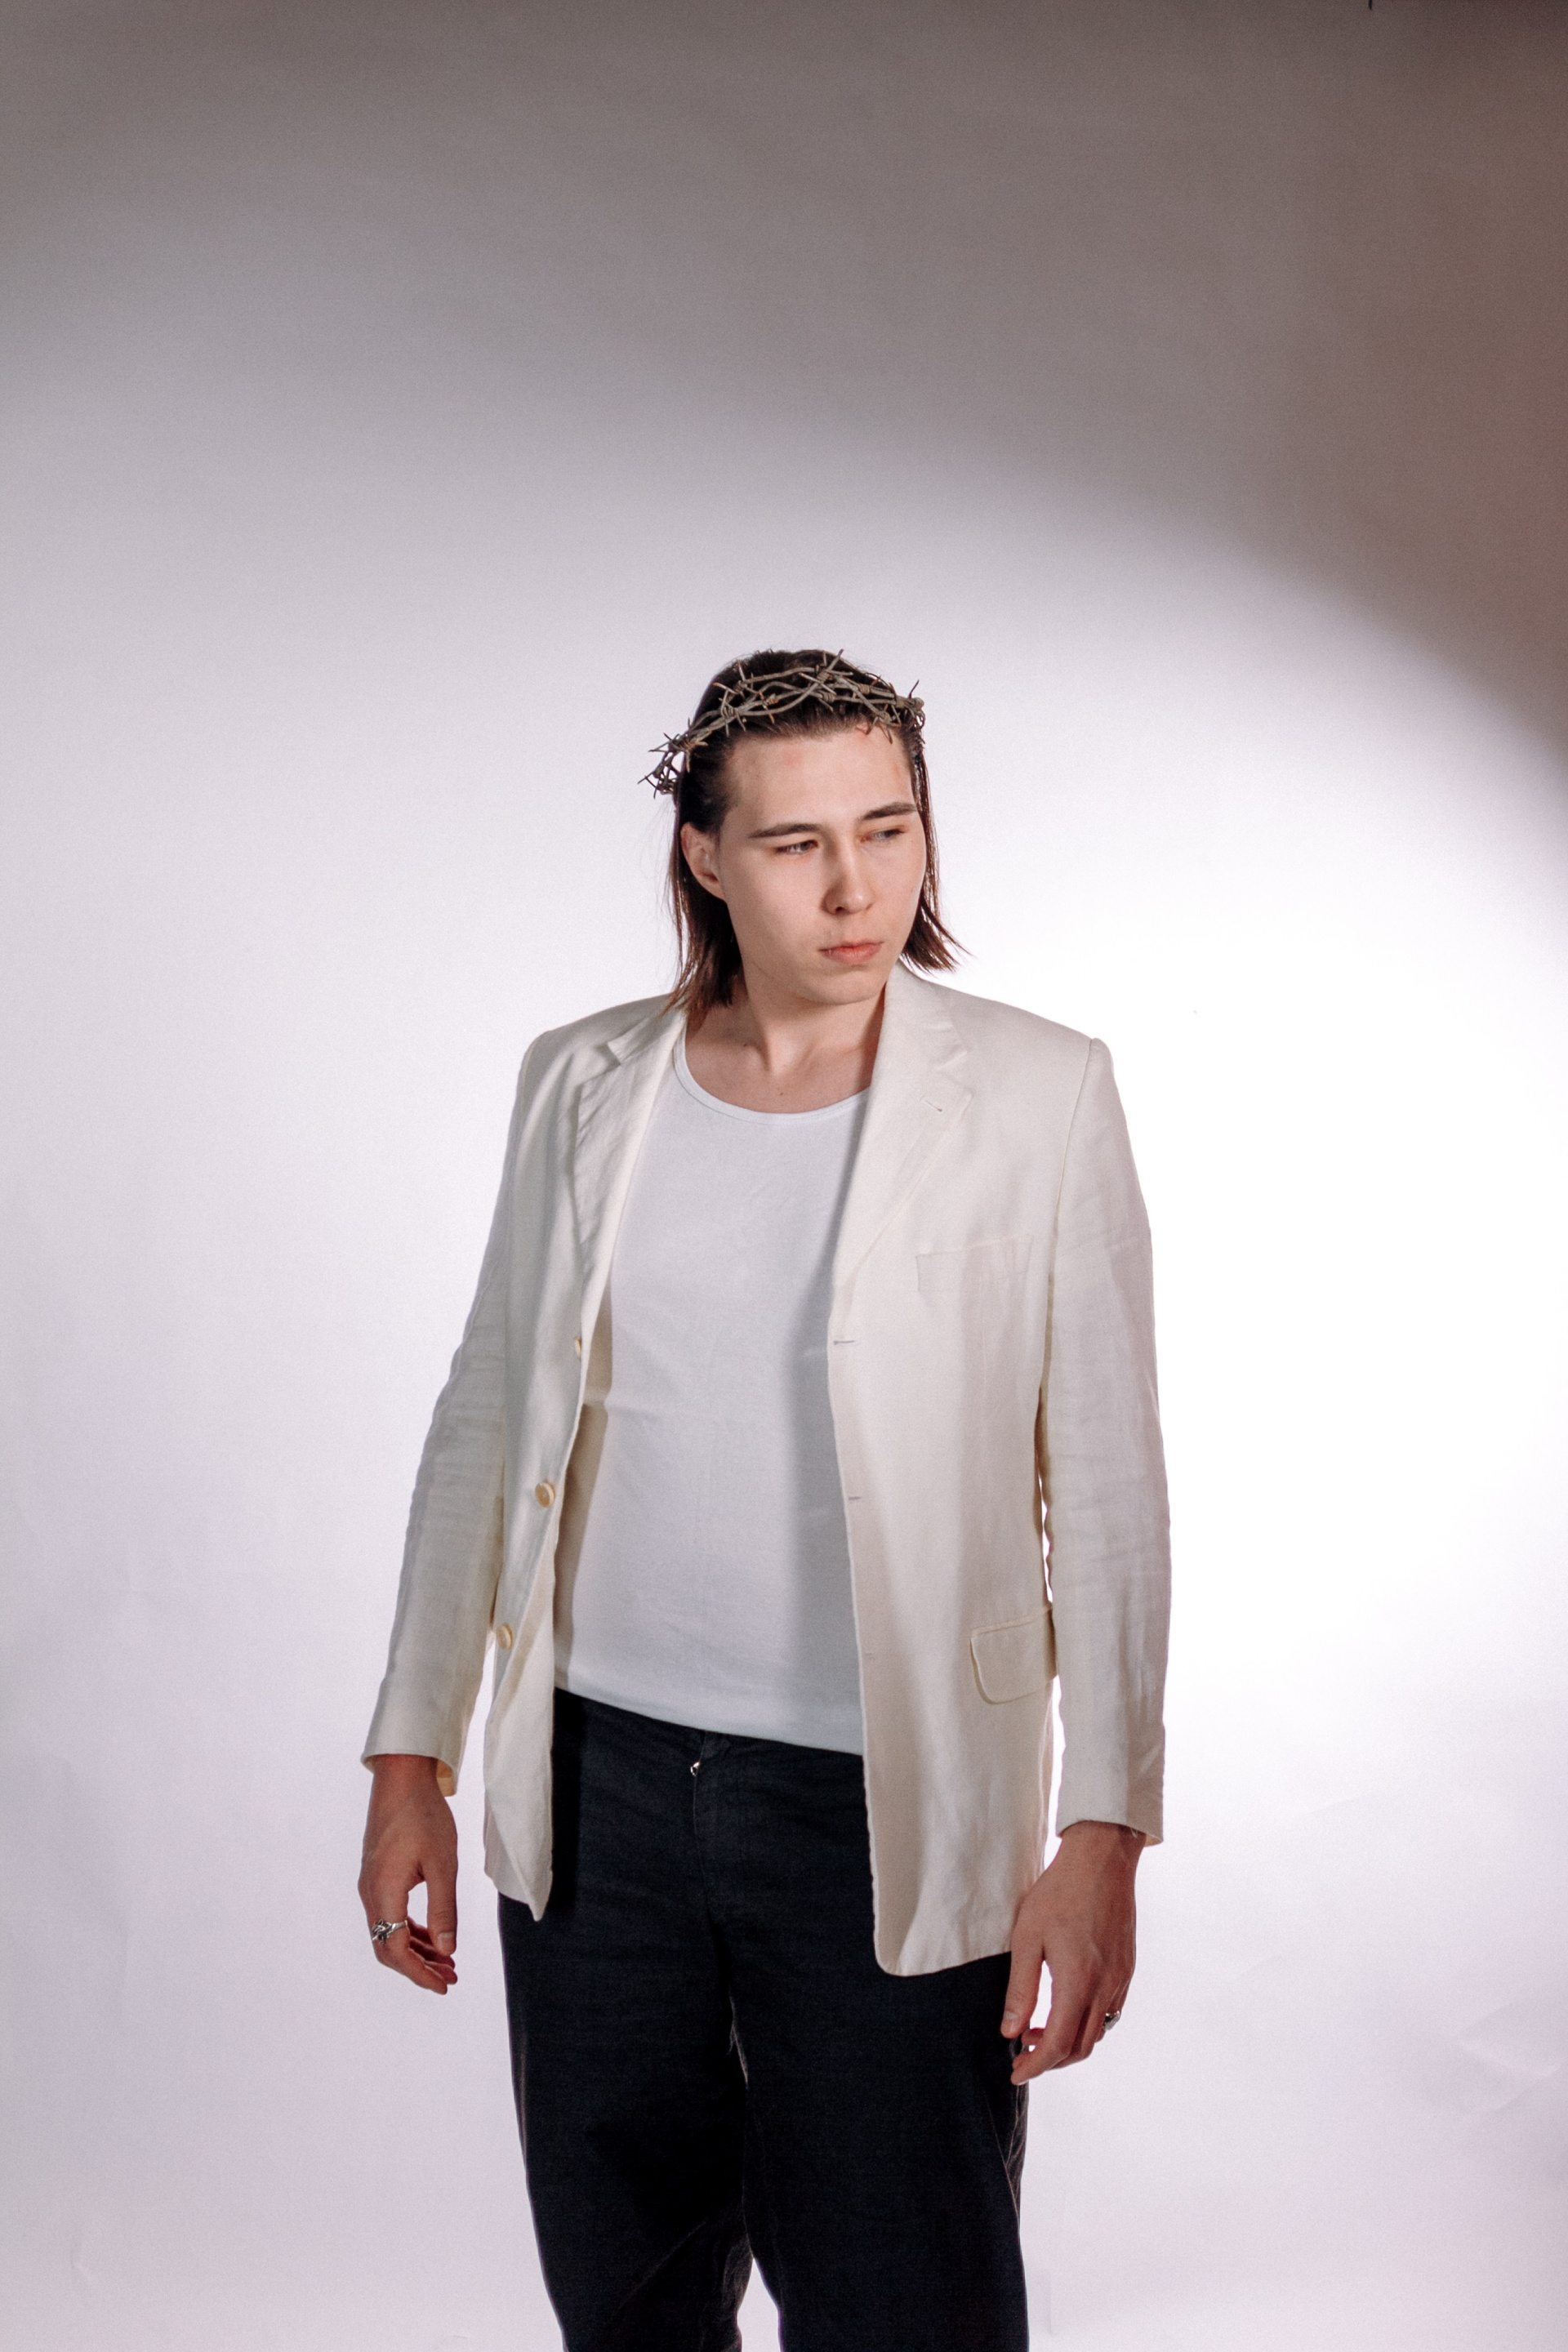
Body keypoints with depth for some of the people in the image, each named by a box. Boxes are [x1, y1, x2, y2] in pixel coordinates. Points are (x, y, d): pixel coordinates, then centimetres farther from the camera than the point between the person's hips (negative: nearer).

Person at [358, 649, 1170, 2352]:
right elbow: (484, 1427, 9)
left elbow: (1106, 1486, -5)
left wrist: (1105, 1835, -10)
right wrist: (410, 1758, 8)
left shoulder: (1036, 1097, -6)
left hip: (888, 1812, -3)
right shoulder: (583, 1085, 3)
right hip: (595, 1784, 3)